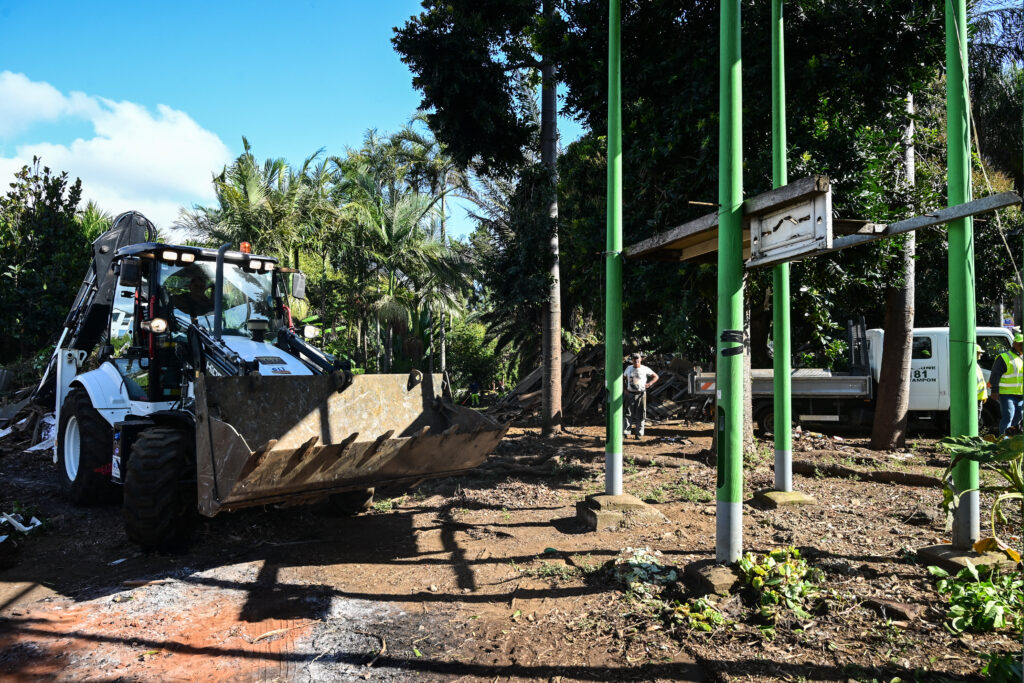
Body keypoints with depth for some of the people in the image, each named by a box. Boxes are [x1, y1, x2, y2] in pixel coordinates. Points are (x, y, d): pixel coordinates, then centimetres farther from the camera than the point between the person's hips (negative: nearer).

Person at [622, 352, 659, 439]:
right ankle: (625, 432, -4)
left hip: (641, 394, -1)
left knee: (640, 415, 2)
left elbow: (656, 376, 4)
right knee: (628, 414, -3)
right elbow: (623, 378, 20)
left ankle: (638, 433, 9)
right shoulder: (629, 368, 7)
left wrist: (649, 383, -13)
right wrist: (624, 389, 7)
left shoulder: (645, 369, -2)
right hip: (630, 394, 1)